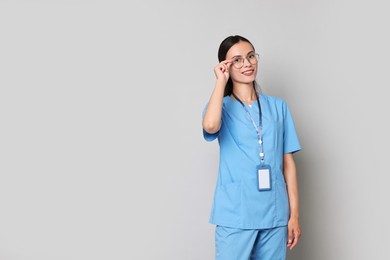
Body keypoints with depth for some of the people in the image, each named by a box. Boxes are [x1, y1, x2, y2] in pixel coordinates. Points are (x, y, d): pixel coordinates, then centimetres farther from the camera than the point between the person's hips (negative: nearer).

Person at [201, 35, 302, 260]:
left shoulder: (278, 107, 8)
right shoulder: (222, 107, 2)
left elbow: (288, 163, 7)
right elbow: (210, 126, -24)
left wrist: (294, 214, 4)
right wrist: (221, 81, -11)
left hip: (275, 214, 3)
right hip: (235, 215, -2)